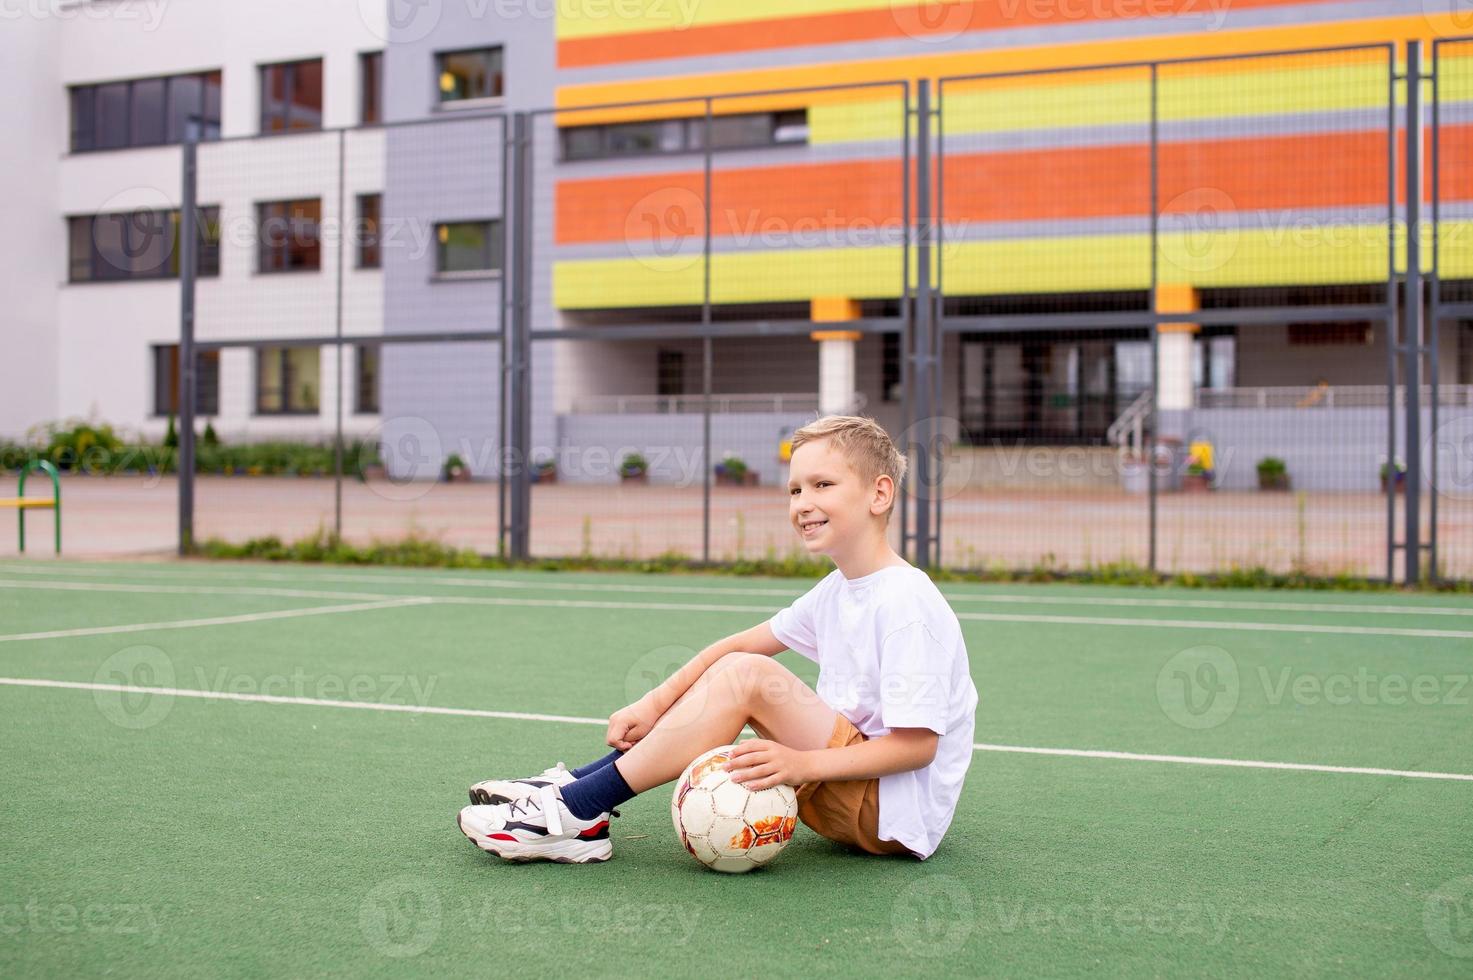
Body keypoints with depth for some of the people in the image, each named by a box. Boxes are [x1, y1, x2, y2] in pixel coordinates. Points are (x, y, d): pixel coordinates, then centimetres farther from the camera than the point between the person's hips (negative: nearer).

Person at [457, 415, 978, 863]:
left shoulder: (904, 603, -18)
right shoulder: (837, 591, 10)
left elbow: (917, 744, -22)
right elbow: (739, 642, 9)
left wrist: (803, 763, -30)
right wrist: (652, 705, -2)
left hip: (896, 808, -9)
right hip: (843, 791, 9)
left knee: (746, 675, -24)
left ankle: (578, 813, -20)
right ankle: (574, 783, -2)